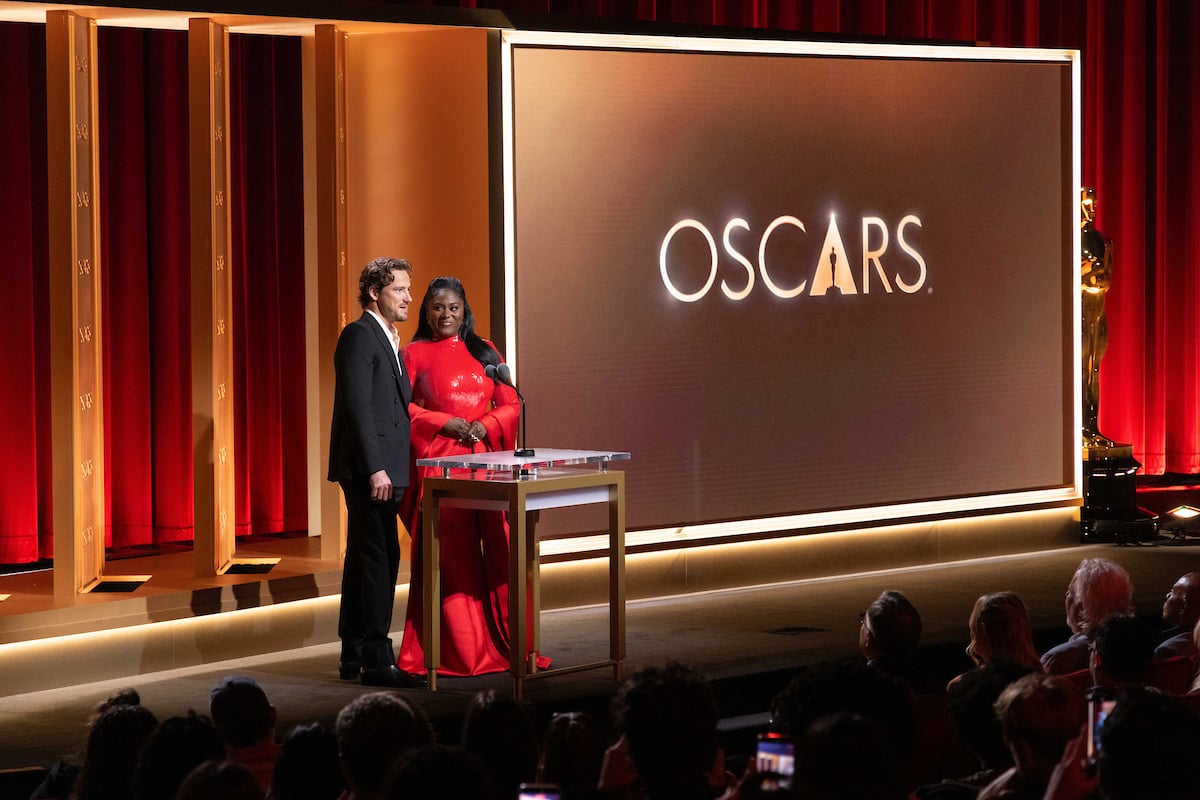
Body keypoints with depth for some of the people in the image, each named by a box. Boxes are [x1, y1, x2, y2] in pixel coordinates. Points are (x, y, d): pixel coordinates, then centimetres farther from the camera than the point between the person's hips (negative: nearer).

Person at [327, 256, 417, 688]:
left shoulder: (387, 339, 19)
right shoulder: (359, 336, -12)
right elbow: (358, 407, -19)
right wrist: (375, 469, -22)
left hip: (380, 467, 10)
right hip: (368, 466, -10)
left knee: (364, 557, 12)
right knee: (380, 557, -10)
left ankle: (353, 654, 17)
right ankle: (377, 659, -9)